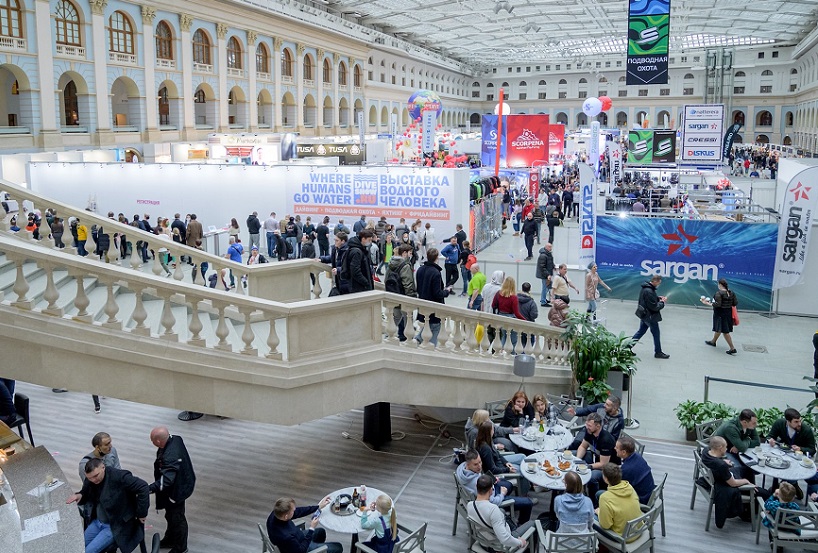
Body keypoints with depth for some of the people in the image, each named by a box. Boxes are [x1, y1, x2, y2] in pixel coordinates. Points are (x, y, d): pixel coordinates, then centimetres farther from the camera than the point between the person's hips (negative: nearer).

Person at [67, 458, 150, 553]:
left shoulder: (119, 476, -26)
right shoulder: (89, 480, -4)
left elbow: (142, 486, -30)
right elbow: (86, 493, 15)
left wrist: (141, 513, -23)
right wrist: (79, 495, -11)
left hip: (114, 526, -7)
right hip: (96, 522, 7)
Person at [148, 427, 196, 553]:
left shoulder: (170, 457, -39)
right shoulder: (176, 439, -12)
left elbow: (166, 480, -42)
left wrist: (149, 489, -50)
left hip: (176, 491, -10)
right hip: (181, 484, 10)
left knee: (176, 518, 12)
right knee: (171, 515, 29)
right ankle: (170, 539, 50)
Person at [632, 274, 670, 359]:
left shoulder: (646, 288, 3)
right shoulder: (649, 291, -29)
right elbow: (655, 307, -25)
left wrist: (658, 297, 6)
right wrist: (662, 302, -10)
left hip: (644, 315, 9)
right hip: (650, 317, -9)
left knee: (641, 331, 19)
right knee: (656, 334, 7)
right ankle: (658, 353, 20)